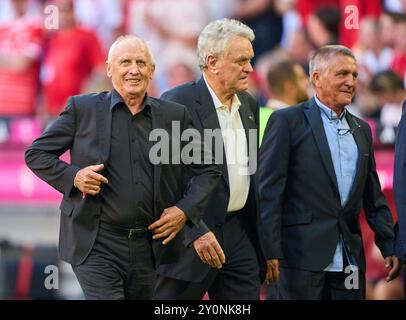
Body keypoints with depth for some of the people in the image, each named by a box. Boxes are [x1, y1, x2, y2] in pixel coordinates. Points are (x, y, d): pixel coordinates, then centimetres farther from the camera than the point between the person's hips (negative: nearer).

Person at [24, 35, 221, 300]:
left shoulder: (174, 116, 8)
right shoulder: (82, 109, 1)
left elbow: (209, 170, 15)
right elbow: (36, 154, 6)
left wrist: (186, 210, -1)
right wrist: (73, 177, -11)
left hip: (149, 247, 3)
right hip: (96, 245, -3)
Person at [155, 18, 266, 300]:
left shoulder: (249, 105, 12)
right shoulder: (177, 103, -12)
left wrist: (260, 233, 15)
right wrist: (196, 232, -22)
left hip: (240, 233, 6)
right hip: (190, 238, -6)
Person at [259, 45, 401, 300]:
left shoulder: (361, 130, 17)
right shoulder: (287, 121, -2)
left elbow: (373, 197, 19)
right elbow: (269, 191, -6)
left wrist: (389, 247, 10)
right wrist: (271, 251, -12)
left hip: (350, 263, 6)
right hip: (303, 257, -5)